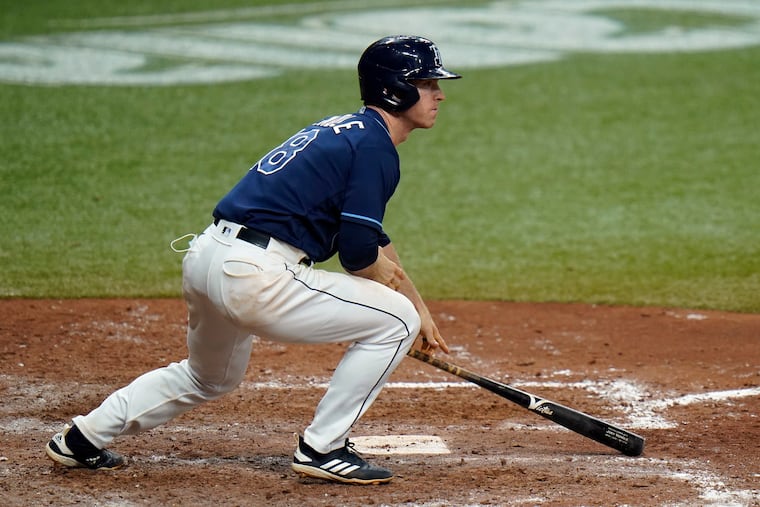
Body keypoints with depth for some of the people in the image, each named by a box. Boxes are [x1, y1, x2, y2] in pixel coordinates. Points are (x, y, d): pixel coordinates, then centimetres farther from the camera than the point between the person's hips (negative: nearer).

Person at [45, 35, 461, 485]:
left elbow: (371, 235, 31)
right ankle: (322, 449, 3)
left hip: (205, 258, 10)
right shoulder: (375, 147, -8)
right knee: (395, 321, 0)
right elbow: (358, 253, -14)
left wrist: (420, 308, 33)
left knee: (212, 379, 34)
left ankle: (82, 439, 35)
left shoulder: (344, 130, 22)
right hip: (255, 275, -10)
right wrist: (394, 285, 7)